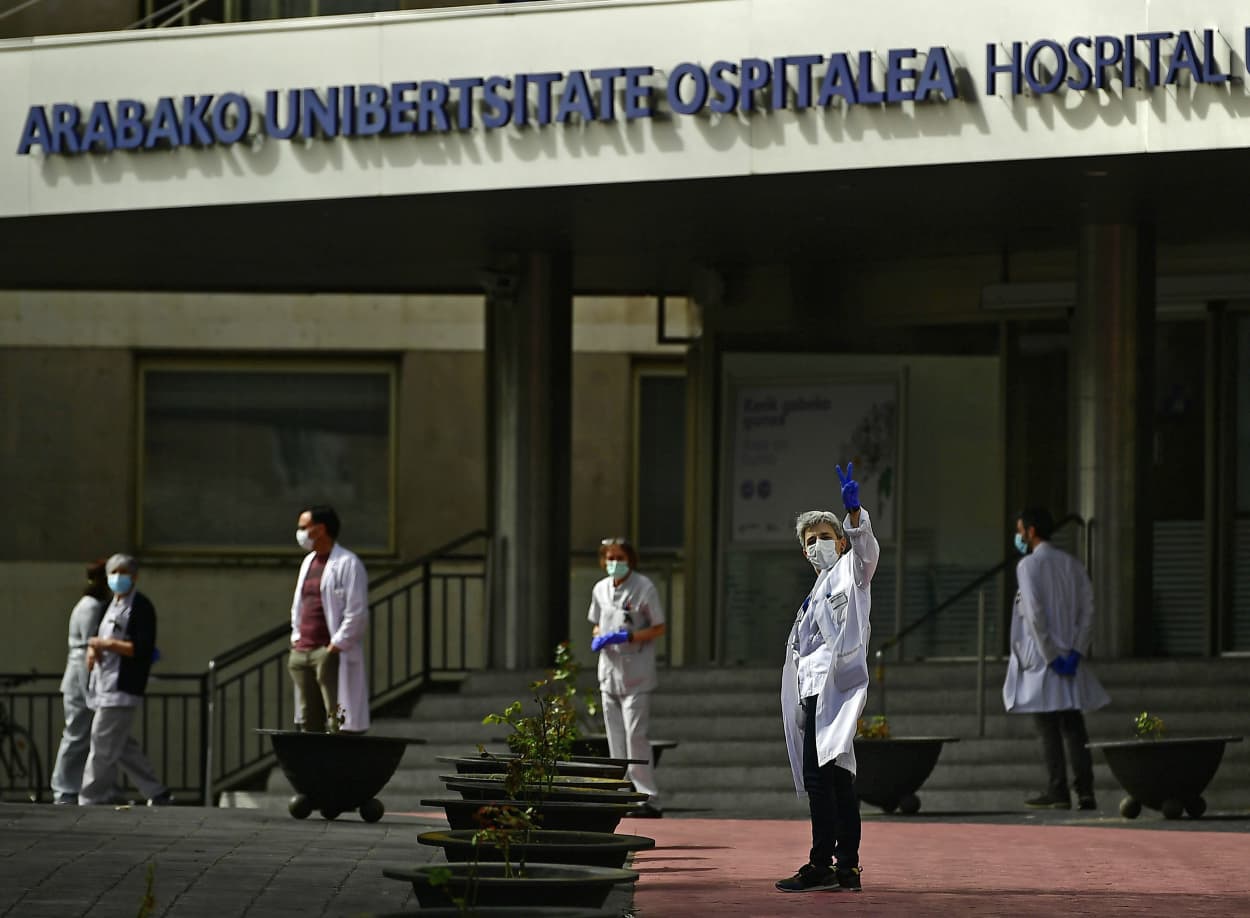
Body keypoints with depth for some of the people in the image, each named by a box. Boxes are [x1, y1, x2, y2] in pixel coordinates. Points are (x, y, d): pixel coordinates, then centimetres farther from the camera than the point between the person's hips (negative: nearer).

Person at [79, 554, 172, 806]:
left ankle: (91, 801, -8)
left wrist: (108, 644, -17)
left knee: (102, 747, -10)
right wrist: (93, 650, 5)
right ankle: (157, 794, 19)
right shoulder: (112, 606, 20)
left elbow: (143, 650, -16)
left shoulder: (141, 607, -7)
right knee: (123, 747, 12)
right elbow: (98, 639, 28)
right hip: (104, 688, 10)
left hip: (122, 689, -10)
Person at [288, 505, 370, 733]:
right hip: (303, 653, 9)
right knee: (309, 723, 8)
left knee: (337, 723, -12)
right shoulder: (308, 562, 19)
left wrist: (336, 646, -15)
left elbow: (357, 613, -13)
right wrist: (296, 639, 14)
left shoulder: (347, 564, -8)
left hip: (331, 654, -9)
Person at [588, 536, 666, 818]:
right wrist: (597, 638, 0)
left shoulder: (644, 588, -8)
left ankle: (649, 797, -11)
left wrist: (627, 637, -19)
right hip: (609, 672, 7)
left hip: (636, 675, -7)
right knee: (615, 738, 9)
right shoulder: (600, 589, 11)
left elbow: (658, 628, -7)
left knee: (636, 736, -13)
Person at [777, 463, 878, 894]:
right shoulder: (816, 594, 26)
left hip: (833, 688, -10)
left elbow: (866, 547, -22)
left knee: (819, 777, -13)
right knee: (836, 779, 8)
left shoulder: (850, 574, 1)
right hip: (814, 690, 10)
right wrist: (803, 702, 20)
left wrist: (853, 510, -39)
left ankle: (821, 865, -13)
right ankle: (847, 870, 8)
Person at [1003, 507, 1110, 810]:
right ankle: (1085, 792, 0)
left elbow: (1034, 613, -17)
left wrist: (1050, 655, -15)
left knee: (1048, 729, -2)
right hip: (1070, 657, 6)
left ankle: (1057, 791, -3)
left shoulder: (1029, 565, -8)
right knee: (1074, 728, 7)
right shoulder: (1072, 564, 11)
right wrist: (1076, 651, -2)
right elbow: (1087, 608, 4)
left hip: (1040, 660, -6)